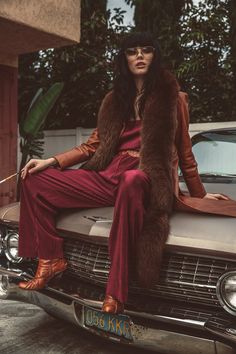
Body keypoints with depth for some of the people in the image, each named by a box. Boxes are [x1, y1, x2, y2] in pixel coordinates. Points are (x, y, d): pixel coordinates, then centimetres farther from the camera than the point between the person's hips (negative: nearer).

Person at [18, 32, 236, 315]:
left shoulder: (172, 97, 8)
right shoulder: (114, 99, 20)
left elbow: (184, 151, 12)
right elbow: (93, 145, 17)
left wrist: (200, 195, 16)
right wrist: (51, 161, 4)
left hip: (147, 179, -5)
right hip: (108, 177, 6)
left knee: (131, 181, -44)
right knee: (35, 181, -6)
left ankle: (116, 291, -39)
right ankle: (51, 260, -4)